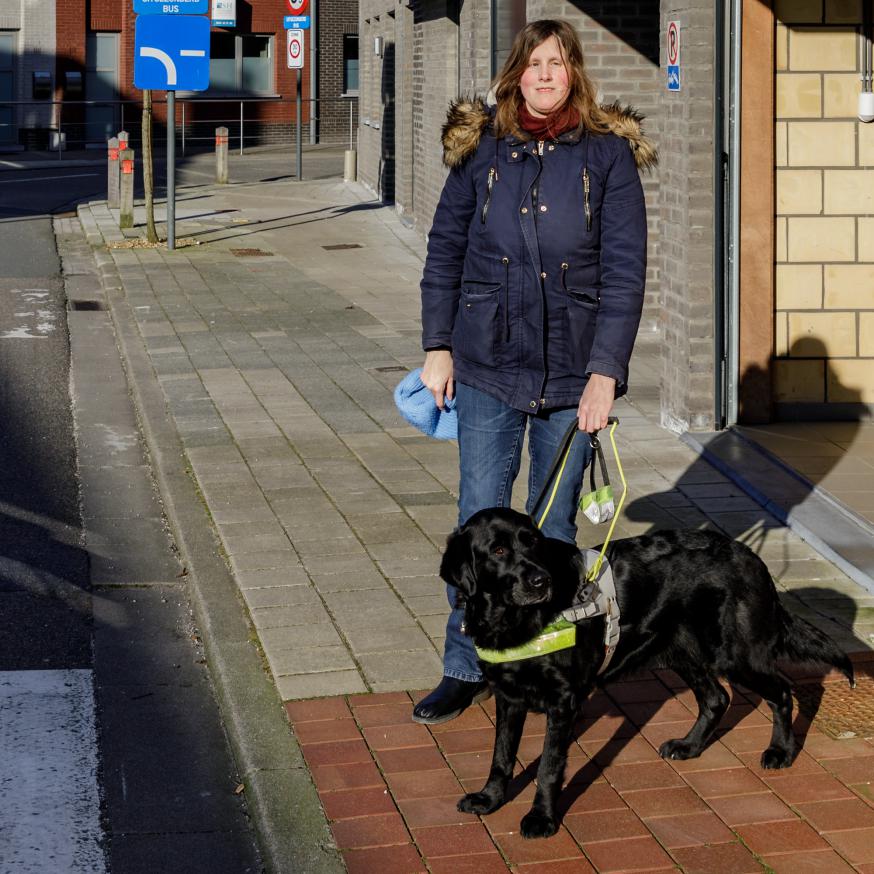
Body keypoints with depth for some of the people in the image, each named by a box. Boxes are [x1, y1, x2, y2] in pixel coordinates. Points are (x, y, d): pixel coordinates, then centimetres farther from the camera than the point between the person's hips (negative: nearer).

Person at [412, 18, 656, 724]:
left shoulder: (609, 154, -3)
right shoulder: (480, 149, 2)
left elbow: (624, 270, -5)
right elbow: (445, 251, 9)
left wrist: (605, 371, -11)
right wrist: (437, 346, 4)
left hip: (573, 373, -1)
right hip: (488, 367, 1)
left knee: (555, 527, 9)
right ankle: (466, 669, 15)